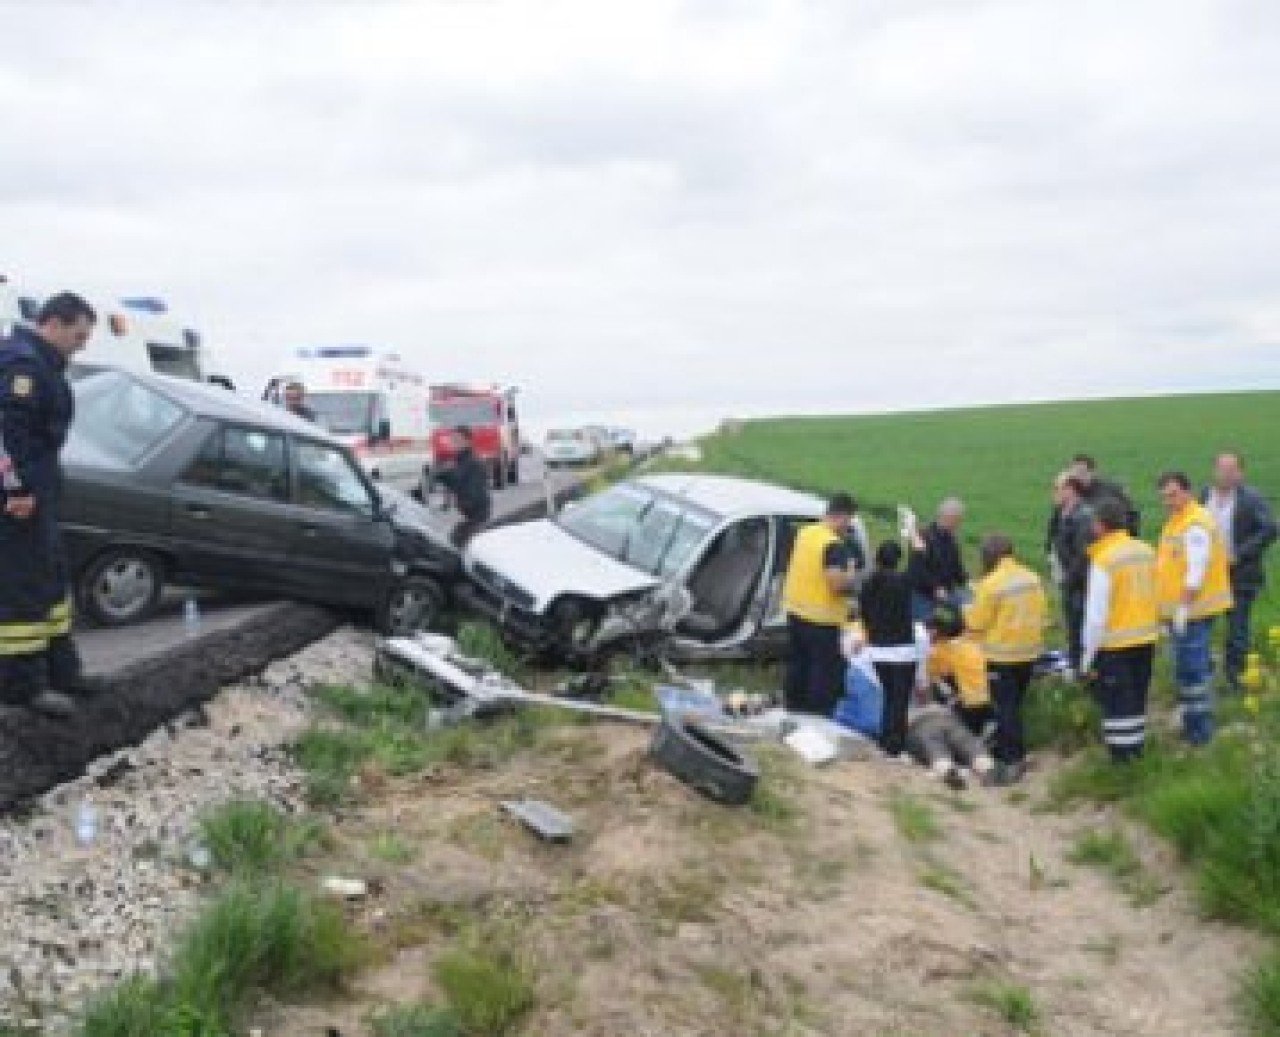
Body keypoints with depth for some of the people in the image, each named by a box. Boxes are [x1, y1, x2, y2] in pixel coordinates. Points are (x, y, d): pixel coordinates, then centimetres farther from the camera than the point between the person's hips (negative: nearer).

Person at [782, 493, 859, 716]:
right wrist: (851, 575, -5)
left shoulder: (805, 533, 6)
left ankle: (794, 709, 29)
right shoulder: (835, 545, -19)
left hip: (795, 611, 8)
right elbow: (837, 583, -26)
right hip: (823, 620, -8)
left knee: (797, 668, 18)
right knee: (825, 674, 2)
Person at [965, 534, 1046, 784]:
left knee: (1005, 708, 1)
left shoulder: (991, 584, -19)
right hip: (1029, 652, 7)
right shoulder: (1032, 579, 3)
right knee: (1014, 705, 17)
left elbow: (976, 623, -13)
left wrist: (969, 611, 7)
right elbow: (1039, 615, 9)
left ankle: (1013, 760, 2)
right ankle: (1006, 752, 27)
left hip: (1002, 655, -7)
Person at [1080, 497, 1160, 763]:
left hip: (1115, 644, -6)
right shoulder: (1146, 551, -1)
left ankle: (1121, 752, 12)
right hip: (1146, 638, 6)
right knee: (1137, 696, 20)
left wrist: (1088, 655, -10)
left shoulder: (1103, 560, -19)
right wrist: (1154, 626, 16)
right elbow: (1156, 596, 4)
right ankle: (1137, 745, 32)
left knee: (1116, 700, 5)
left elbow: (1096, 614, -18)